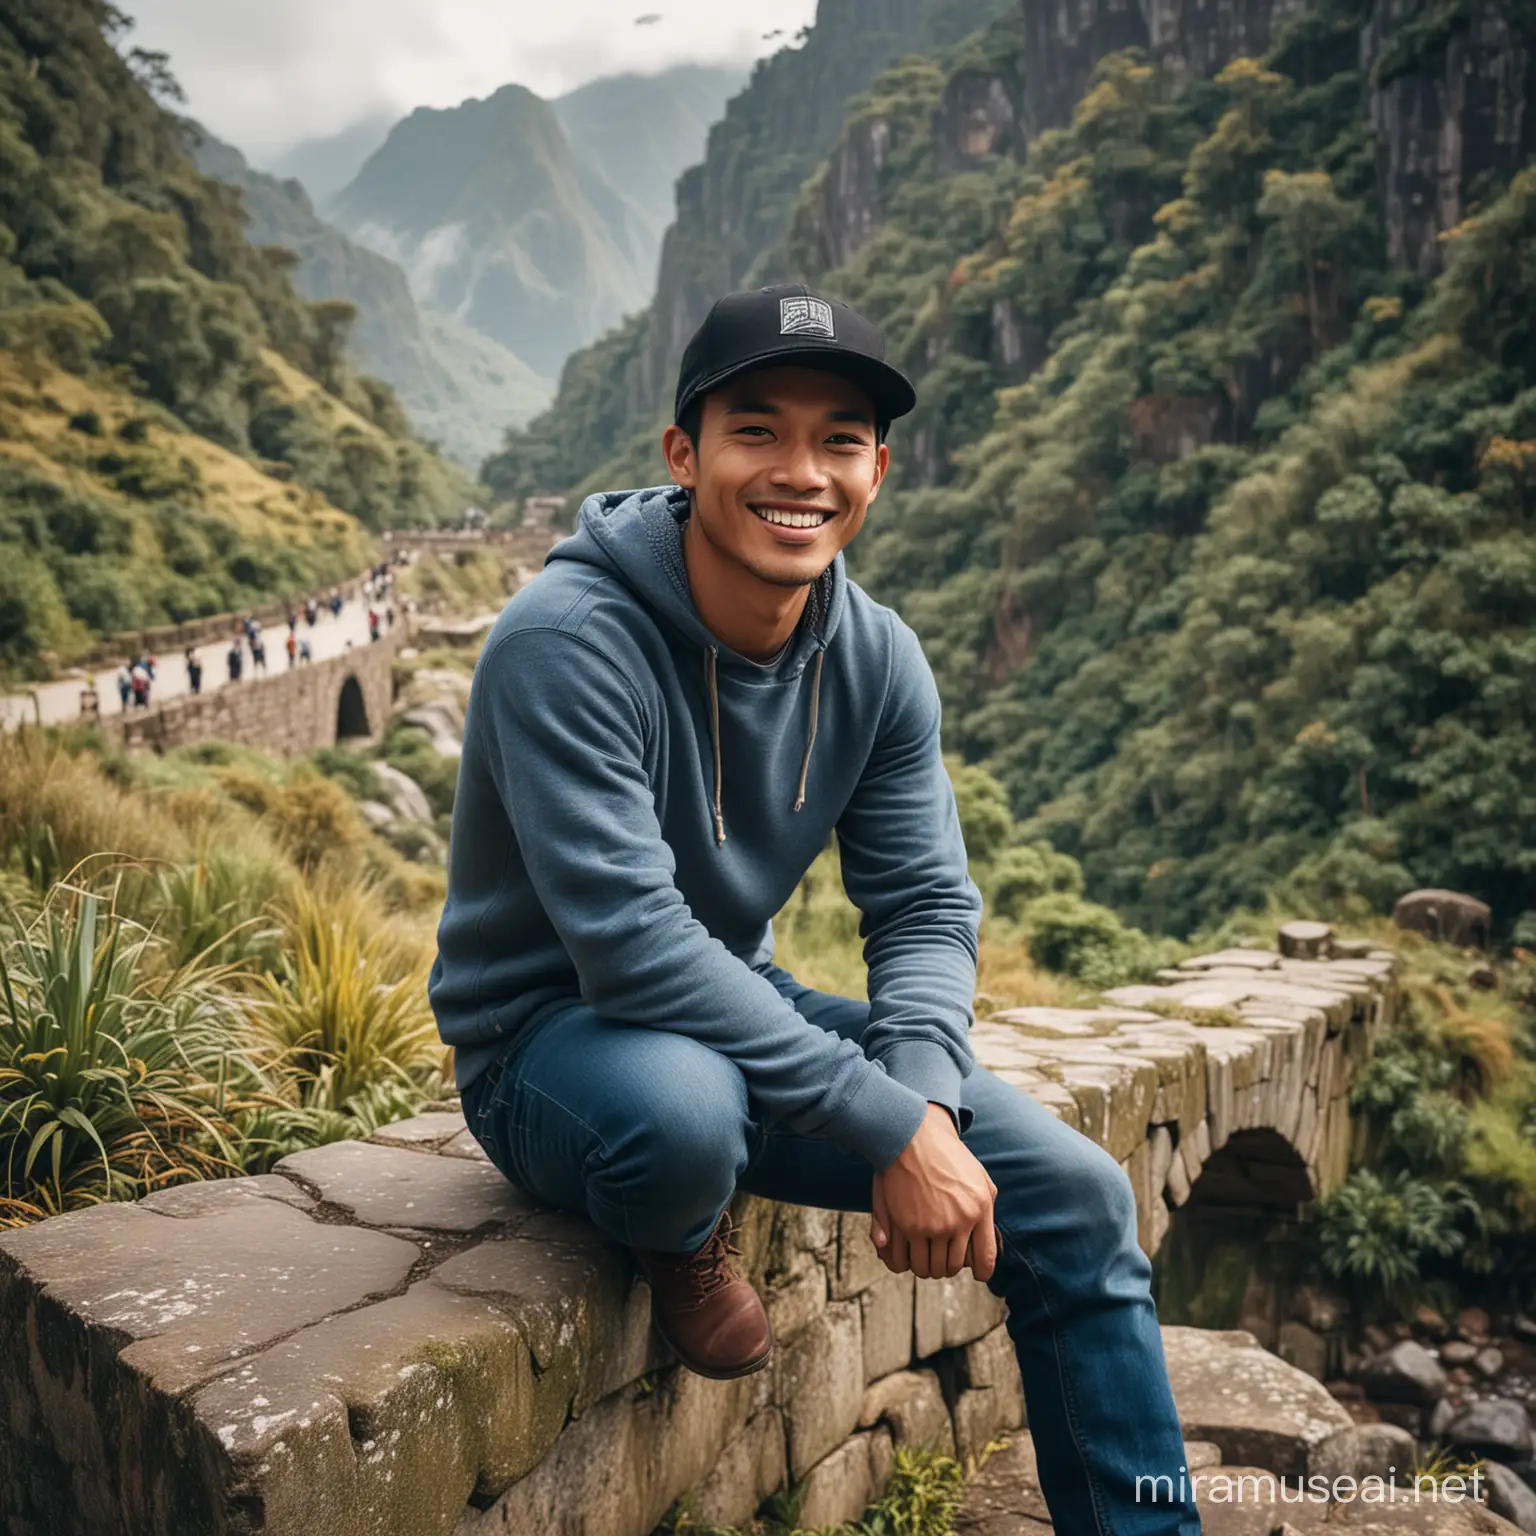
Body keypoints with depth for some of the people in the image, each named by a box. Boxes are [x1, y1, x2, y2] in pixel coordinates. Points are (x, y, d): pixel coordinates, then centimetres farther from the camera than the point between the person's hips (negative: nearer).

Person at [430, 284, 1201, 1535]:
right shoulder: (567, 642, -25)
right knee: (682, 1107, -41)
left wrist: (927, 1094, -24)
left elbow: (927, 907, -3)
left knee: (1076, 1195, -6)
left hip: (742, 1009, 5)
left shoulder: (876, 658, -5)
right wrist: (885, 1126, -32)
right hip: (551, 1037, -5)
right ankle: (676, 1239, -3)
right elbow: (633, 945, -31)